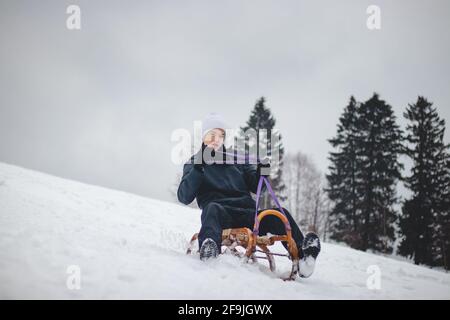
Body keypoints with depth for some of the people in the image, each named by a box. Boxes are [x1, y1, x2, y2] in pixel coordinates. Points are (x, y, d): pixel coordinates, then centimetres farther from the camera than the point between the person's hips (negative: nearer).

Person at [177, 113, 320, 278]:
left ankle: (302, 256, -38)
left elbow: (256, 188, 22)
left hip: (247, 215, 4)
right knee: (212, 208, -39)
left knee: (281, 214, -22)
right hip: (219, 214, -3)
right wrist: (198, 168, -12)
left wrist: (262, 171, 1)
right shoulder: (194, 163, 14)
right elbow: (184, 197, -1)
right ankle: (209, 246, -66)